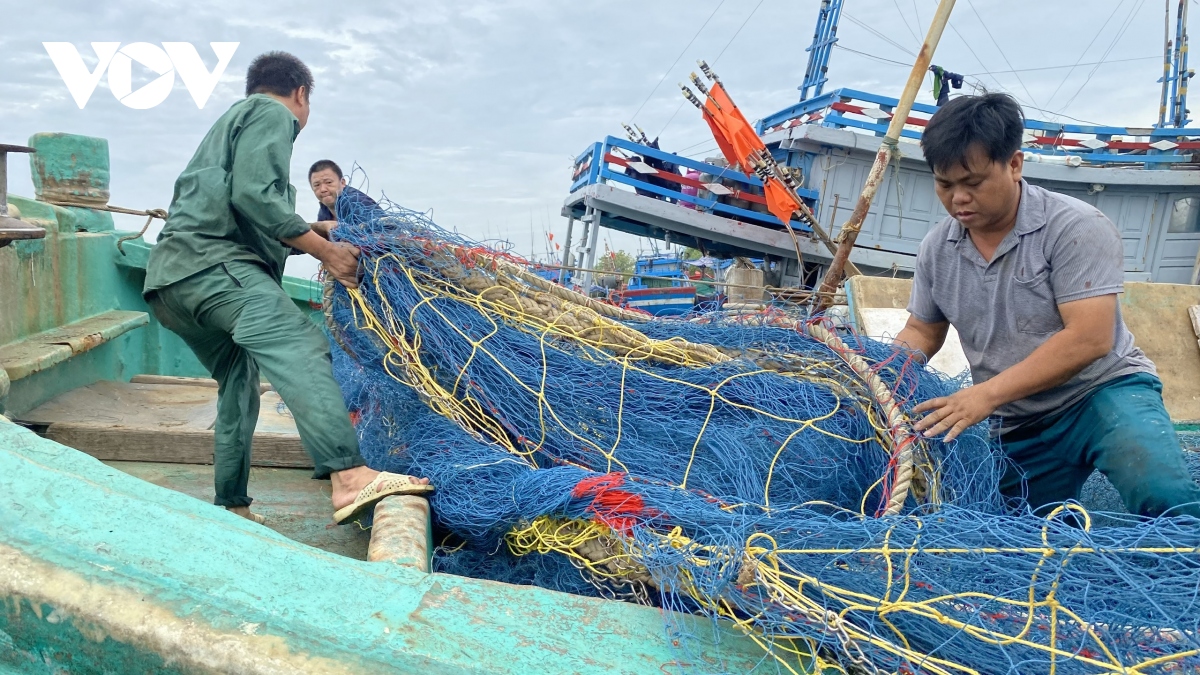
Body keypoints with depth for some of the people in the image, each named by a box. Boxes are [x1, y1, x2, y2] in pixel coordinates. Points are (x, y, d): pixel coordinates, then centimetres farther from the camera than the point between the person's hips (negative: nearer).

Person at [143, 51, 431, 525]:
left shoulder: (234, 119, 35)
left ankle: (232, 506, 23)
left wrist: (315, 234, 45)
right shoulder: (273, 113, 6)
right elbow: (253, 195, -12)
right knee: (297, 346, -28)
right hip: (209, 261, -11)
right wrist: (324, 250, -8)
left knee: (239, 382, 18)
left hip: (170, 276, 11)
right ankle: (349, 476, -47)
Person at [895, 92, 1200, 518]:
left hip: (1103, 391, -5)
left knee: (1165, 498, -31)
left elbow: (1088, 339, -25)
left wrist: (986, 394, -30)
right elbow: (921, 332, 12)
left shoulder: (1076, 227, -16)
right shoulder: (936, 248, 1)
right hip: (1015, 428, 5)